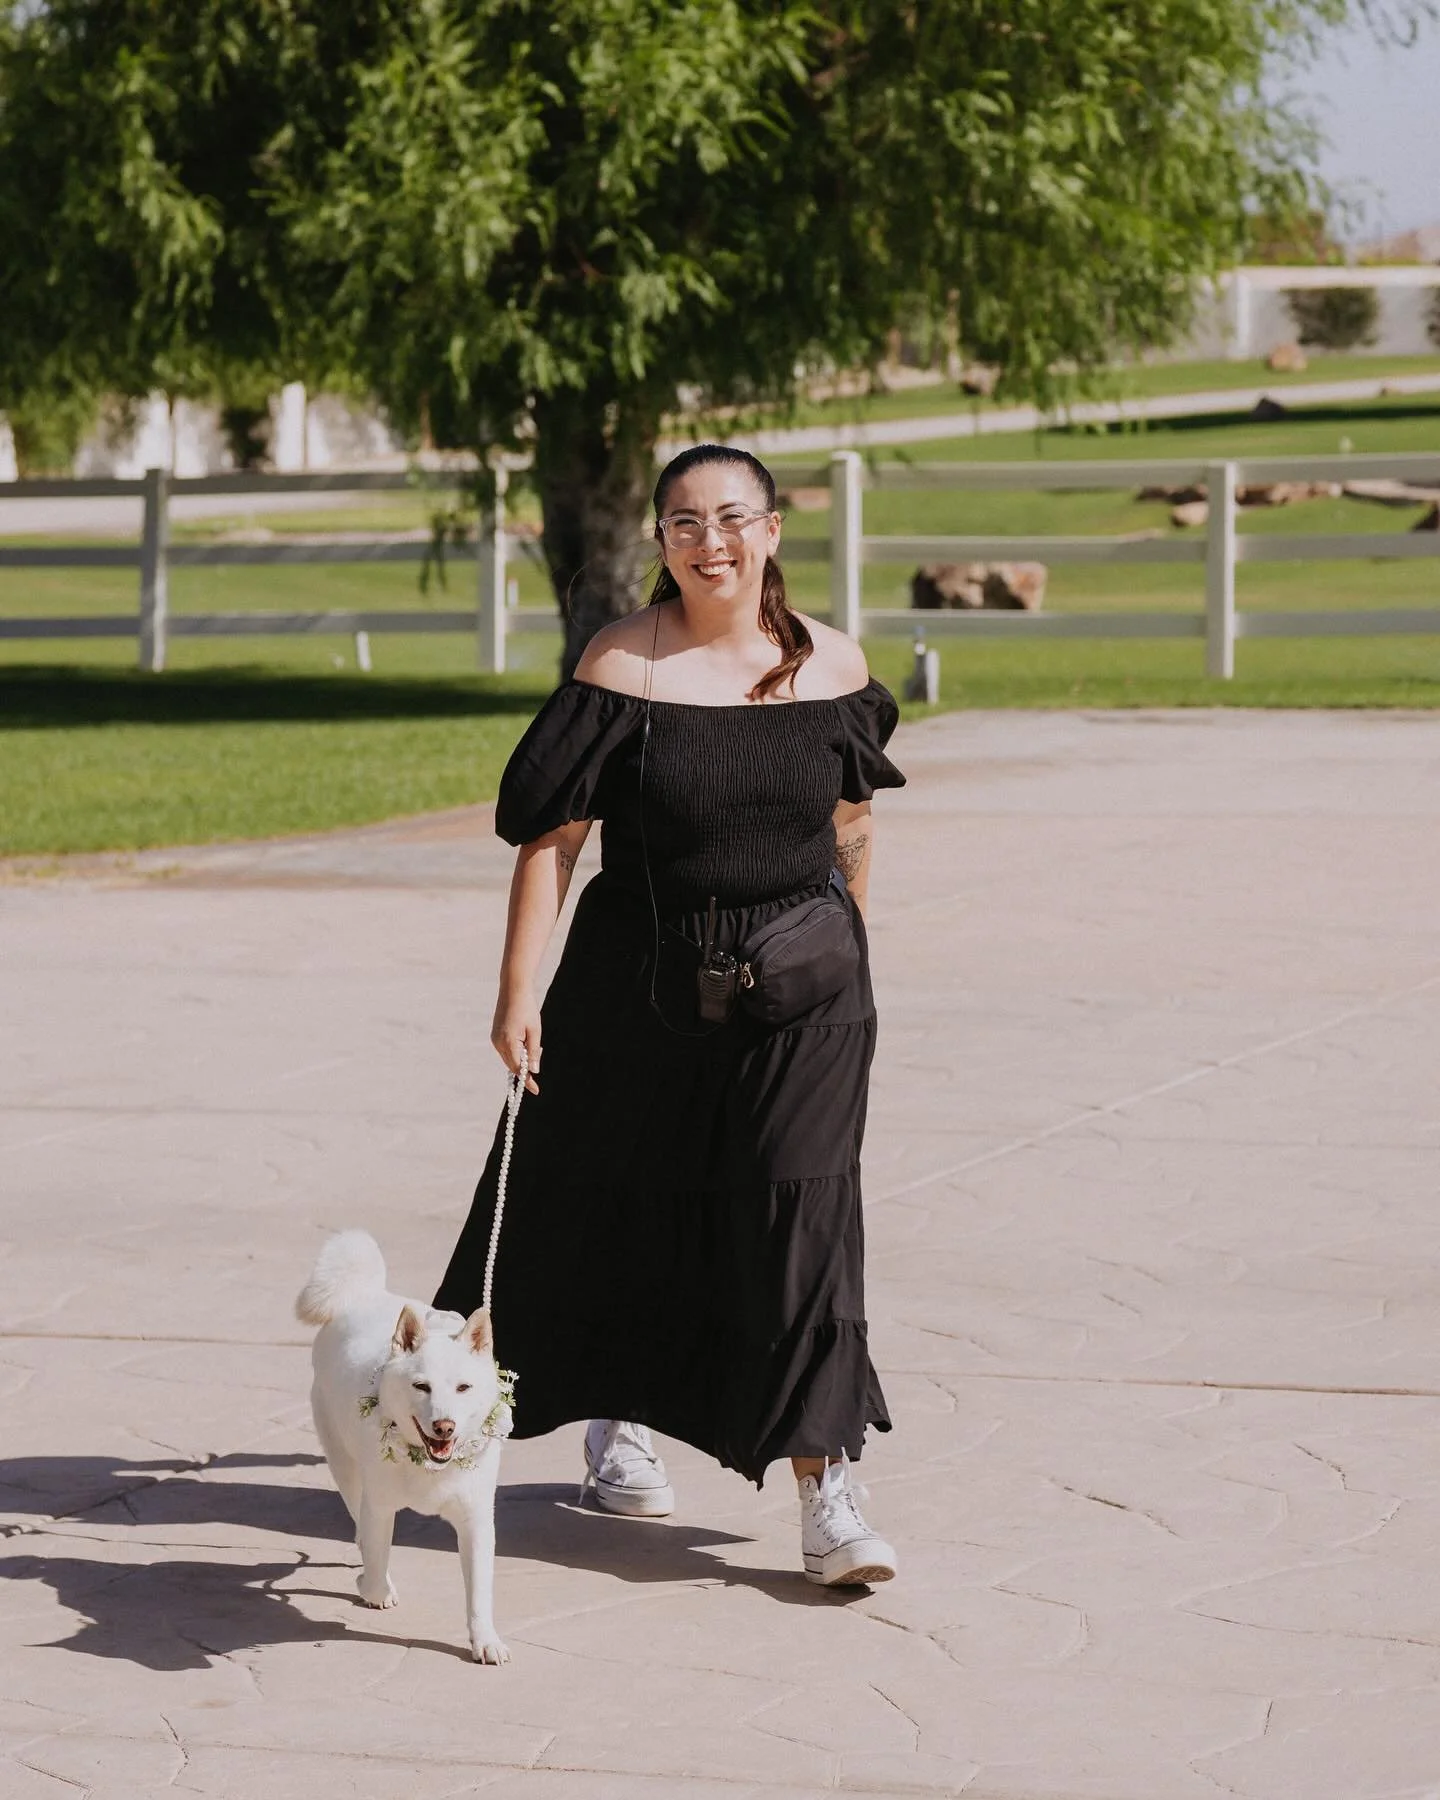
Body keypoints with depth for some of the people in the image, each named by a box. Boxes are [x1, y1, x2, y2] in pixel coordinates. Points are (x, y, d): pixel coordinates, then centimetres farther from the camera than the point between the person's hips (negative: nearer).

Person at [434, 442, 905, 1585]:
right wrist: (519, 991, -13)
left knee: (802, 1214, -10)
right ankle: (613, 1420, 41)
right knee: (626, 1204, 13)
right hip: (643, 981, -1)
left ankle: (826, 1489, -11)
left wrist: (844, 965, 19)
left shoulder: (832, 665, 0)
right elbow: (552, 835, -10)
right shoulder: (623, 667, -9)